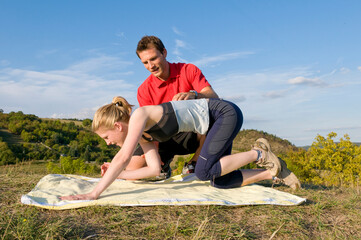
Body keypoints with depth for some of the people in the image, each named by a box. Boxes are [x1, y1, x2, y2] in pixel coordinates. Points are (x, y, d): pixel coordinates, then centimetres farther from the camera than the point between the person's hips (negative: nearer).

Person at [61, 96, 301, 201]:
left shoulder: (139, 115, -22)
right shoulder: (142, 135, 3)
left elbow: (123, 158, -32)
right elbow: (155, 169, 1)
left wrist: (94, 193, -31)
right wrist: (116, 175, 1)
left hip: (225, 113, -8)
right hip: (215, 123, 8)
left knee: (204, 172, -18)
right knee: (219, 181, 1)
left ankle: (258, 154, -1)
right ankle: (274, 172, 14)